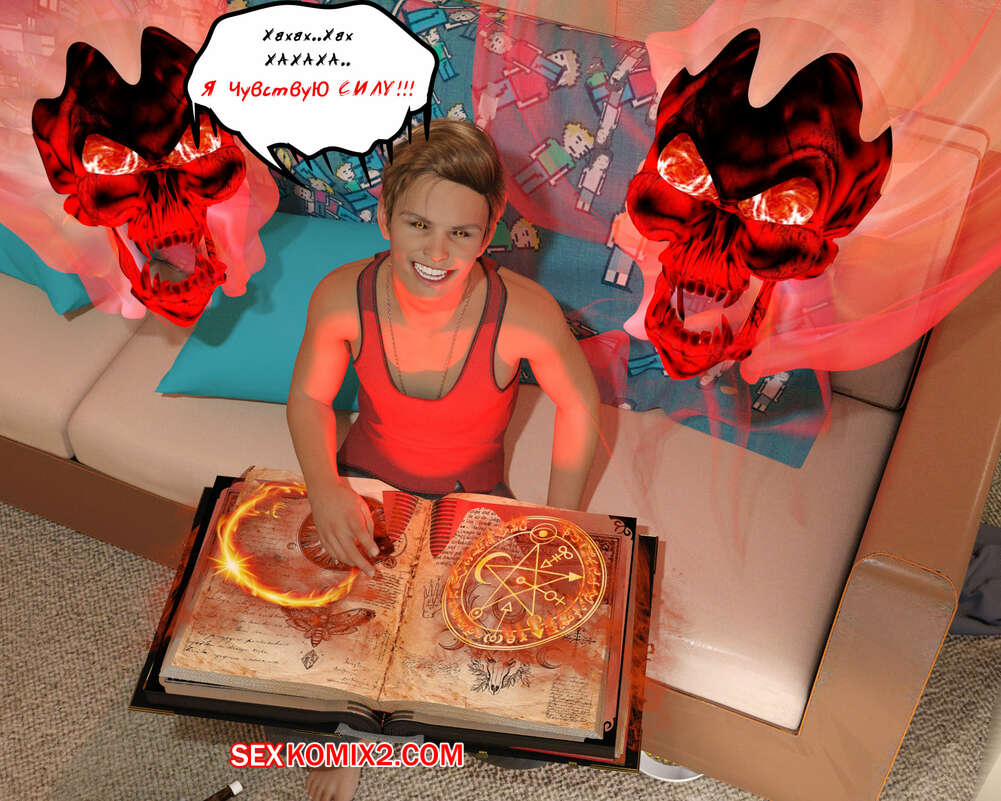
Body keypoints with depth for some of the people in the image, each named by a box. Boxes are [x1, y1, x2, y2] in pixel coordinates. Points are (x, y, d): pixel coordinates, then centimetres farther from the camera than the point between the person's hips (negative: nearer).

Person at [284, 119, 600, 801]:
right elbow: (310, 396, -6)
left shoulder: (526, 315, -32)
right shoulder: (342, 298, -26)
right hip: (368, 476, 2)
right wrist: (323, 486, -23)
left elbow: (579, 405, -13)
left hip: (471, 493, -1)